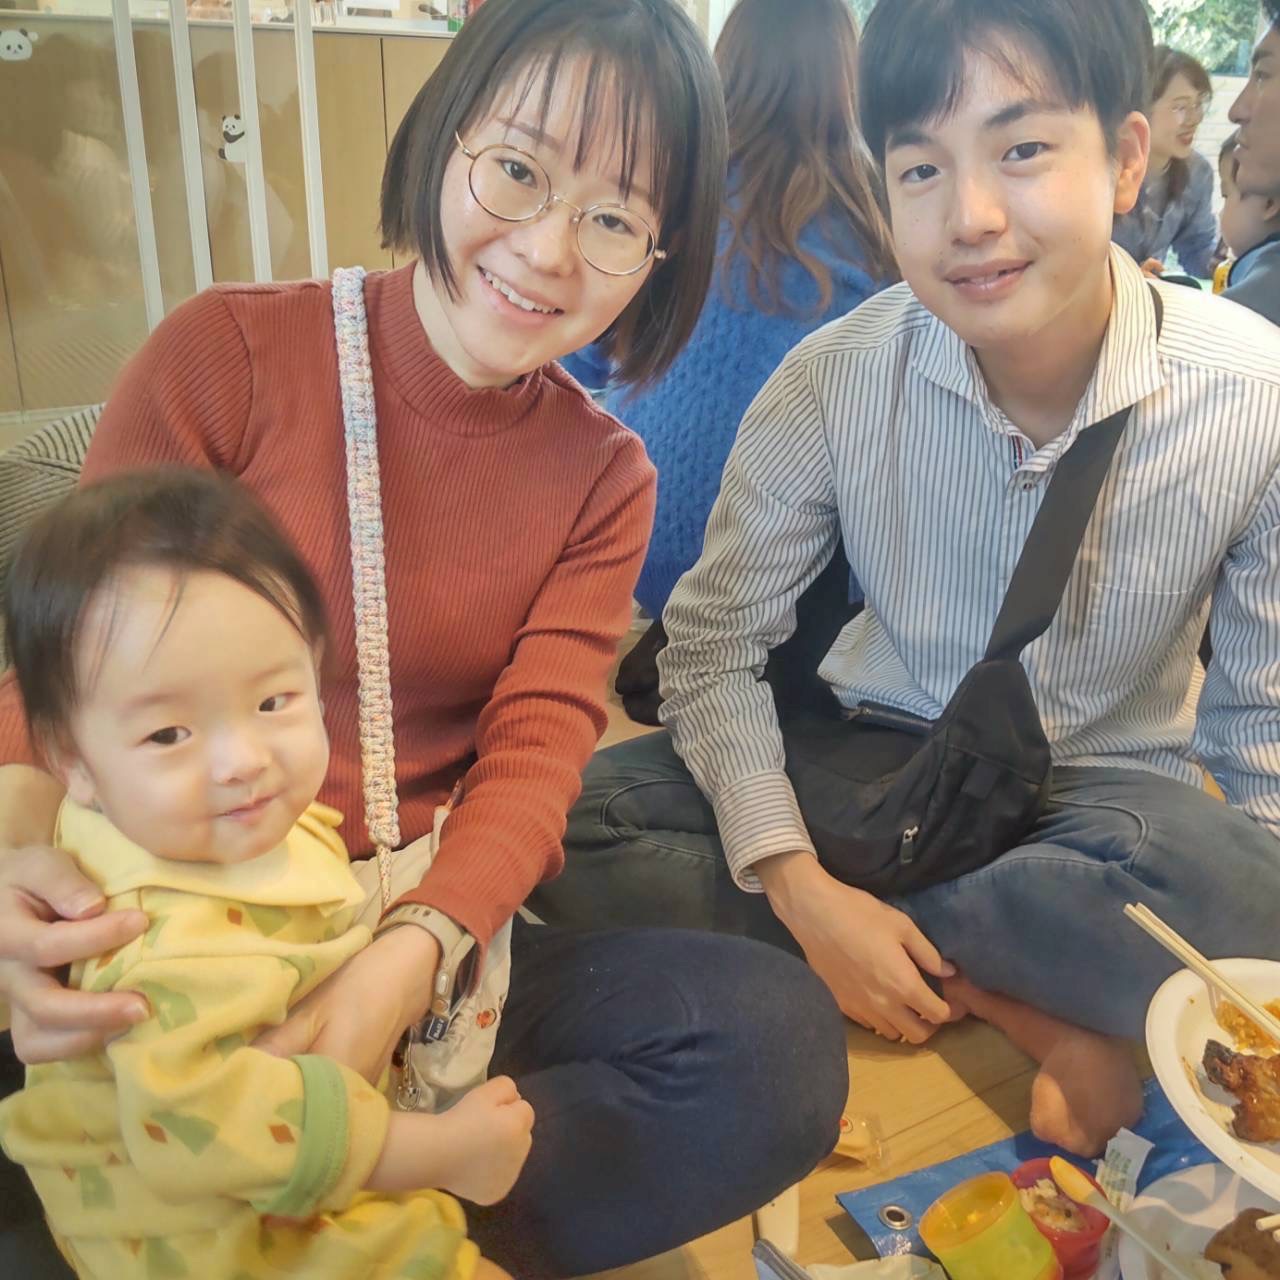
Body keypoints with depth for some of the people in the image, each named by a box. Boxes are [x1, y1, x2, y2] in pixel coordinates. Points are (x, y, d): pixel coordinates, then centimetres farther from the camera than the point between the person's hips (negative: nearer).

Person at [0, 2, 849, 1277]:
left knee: (781, 1044, -21)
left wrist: (406, 961, -25)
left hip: (439, 948, 3)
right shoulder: (227, 353, -3)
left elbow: (535, 754, -5)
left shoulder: (602, 479, 4)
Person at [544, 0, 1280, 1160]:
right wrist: (799, 888, -21)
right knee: (563, 826, -21)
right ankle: (1014, 998, -16)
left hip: (1107, 789, -1)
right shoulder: (833, 383, -16)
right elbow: (713, 641, -10)